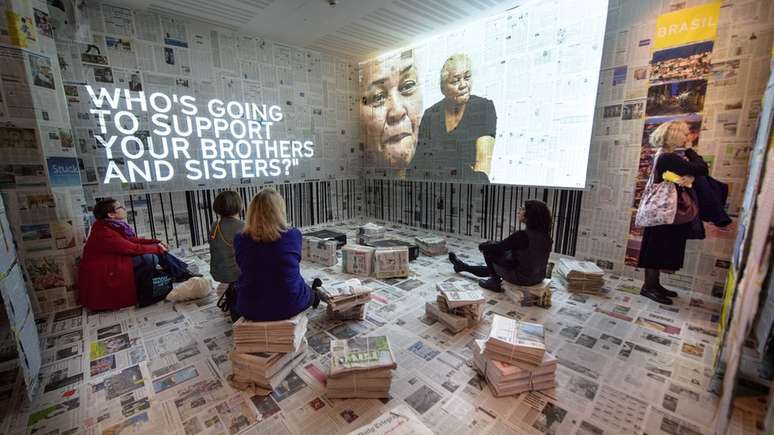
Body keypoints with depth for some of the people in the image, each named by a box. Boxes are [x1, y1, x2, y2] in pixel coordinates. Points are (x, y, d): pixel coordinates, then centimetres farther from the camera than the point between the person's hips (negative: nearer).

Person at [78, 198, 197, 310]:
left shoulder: (113, 226, 0)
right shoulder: (104, 233, -26)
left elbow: (133, 240, 6)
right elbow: (134, 248, -22)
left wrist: (156, 243, -4)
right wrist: (157, 248, -11)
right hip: (102, 274, -9)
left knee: (155, 249, -4)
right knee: (151, 257, -25)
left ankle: (182, 272, -3)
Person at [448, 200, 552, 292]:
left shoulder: (522, 235, -28)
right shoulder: (546, 235, -6)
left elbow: (497, 246, -15)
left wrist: (482, 246, 4)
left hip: (521, 278, -8)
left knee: (488, 249, 8)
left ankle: (495, 282, 23)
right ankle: (463, 267, 47)